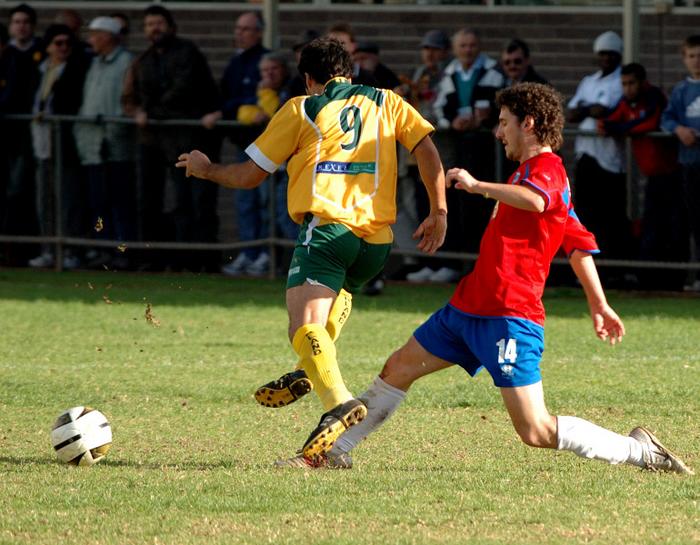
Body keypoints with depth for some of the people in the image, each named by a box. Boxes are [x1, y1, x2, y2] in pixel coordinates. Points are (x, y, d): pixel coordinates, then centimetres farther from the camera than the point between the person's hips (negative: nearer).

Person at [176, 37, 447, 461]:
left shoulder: (301, 110, 12)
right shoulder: (386, 103, 20)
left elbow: (249, 175, 15)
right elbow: (426, 147, 7)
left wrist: (205, 168, 34)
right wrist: (439, 211, 10)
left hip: (327, 227, -5)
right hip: (377, 241, 5)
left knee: (305, 326, -18)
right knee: (341, 289, 37)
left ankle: (339, 401, -43)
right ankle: (310, 374, 25)